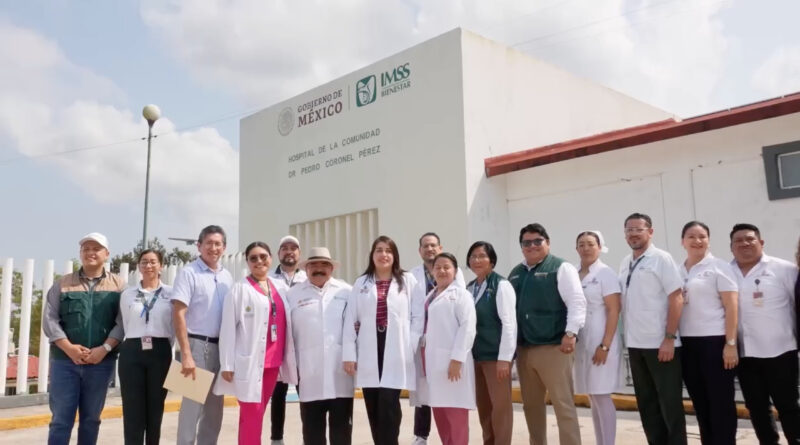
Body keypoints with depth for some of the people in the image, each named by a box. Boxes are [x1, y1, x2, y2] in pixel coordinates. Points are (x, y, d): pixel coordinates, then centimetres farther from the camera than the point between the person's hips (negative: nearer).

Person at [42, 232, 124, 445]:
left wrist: (104, 349, -15)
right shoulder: (63, 283, 6)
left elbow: (123, 322, -3)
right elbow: (49, 319, -1)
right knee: (61, 419, 1)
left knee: (91, 419, 10)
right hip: (65, 360, 0)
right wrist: (69, 348, -13)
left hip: (101, 362, 0)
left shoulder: (118, 285, 4)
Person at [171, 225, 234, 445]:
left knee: (215, 407, 13)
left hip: (220, 346, 6)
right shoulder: (188, 273, -8)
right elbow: (178, 315, -14)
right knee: (192, 404, -1)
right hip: (197, 344, -6)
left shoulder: (227, 276, 9)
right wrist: (186, 354, -19)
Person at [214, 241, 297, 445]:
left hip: (272, 362, 5)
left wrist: (289, 360, 10)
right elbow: (228, 328, -6)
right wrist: (227, 364, -10)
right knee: (252, 415, -5)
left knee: (256, 415, 12)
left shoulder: (279, 289, 12)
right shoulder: (240, 289, -2)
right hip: (249, 362, -5)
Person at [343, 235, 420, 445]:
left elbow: (418, 316, 2)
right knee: (374, 407, 6)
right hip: (369, 353, 3)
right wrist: (349, 354, -1)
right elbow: (350, 320, 7)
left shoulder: (408, 280, 8)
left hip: (396, 352, -2)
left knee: (388, 405, -9)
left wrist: (411, 346, -8)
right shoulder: (361, 283, 13)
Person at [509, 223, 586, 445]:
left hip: (553, 348, -6)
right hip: (523, 349, 6)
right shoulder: (515, 274, 15)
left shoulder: (561, 268, -2)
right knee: (531, 405, 14)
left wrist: (570, 333, -20)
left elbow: (577, 303, -9)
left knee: (563, 404, -3)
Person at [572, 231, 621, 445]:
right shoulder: (574, 275, 10)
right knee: (592, 397, 11)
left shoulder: (606, 273, -6)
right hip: (581, 343, 6)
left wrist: (605, 345, -17)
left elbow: (614, 310, -11)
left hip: (600, 342, -6)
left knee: (602, 396, -3)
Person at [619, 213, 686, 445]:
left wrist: (669, 338, -17)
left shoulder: (661, 259, -7)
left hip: (661, 344, -6)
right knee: (646, 403, 13)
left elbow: (676, 299, -12)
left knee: (669, 402, 3)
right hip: (635, 344, 6)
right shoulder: (625, 264, 11)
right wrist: (628, 338, 8)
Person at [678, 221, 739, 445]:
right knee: (700, 403, 11)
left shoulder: (719, 267, -2)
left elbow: (732, 307, -7)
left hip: (715, 341, -4)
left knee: (721, 403, 2)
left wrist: (731, 344, -12)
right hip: (687, 343, 5)